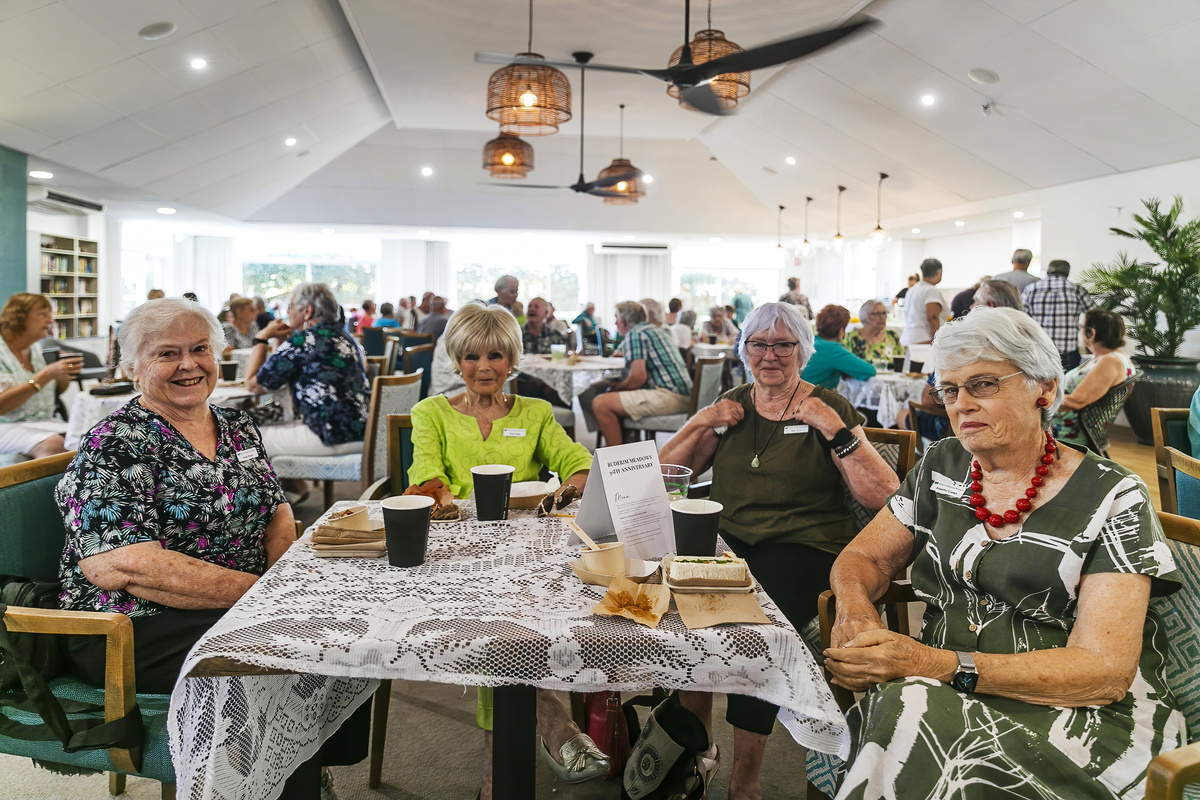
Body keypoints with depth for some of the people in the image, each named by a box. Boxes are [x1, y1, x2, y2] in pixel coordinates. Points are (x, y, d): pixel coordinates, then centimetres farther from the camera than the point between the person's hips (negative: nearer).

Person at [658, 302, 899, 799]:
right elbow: (662, 476, 13)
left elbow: (883, 497, -8)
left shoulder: (829, 408, 4)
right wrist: (702, 422, 1)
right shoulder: (732, 406, 16)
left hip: (804, 548, -3)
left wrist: (834, 429, -14)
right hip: (728, 541, 4)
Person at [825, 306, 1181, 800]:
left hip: (1083, 715, -4)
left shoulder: (1111, 497, -7)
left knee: (913, 717, -33)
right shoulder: (942, 467, 8)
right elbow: (865, 557, 14)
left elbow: (1105, 671, -15)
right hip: (941, 692, 4)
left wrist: (939, 665, -27)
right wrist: (855, 610, -12)